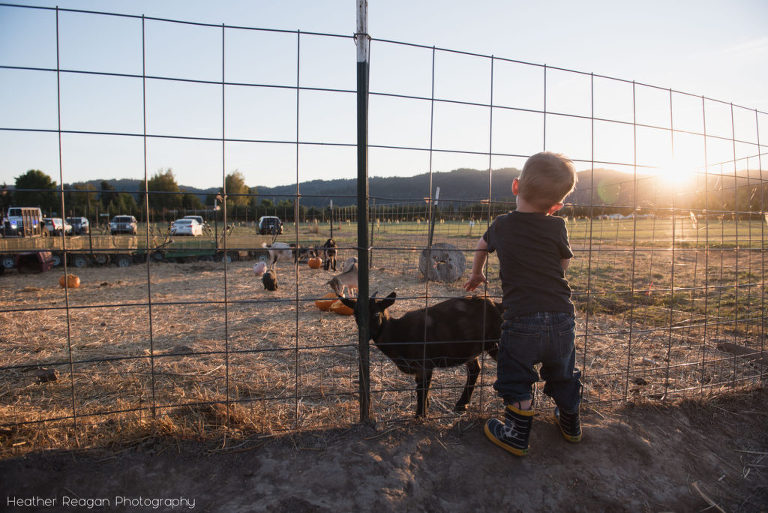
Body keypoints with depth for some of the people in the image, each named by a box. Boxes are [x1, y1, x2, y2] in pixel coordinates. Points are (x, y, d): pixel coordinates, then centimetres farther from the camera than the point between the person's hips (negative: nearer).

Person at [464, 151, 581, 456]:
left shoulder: (501, 225, 3)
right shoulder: (557, 227, -2)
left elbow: (482, 245, 24)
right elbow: (564, 264, 13)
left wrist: (476, 274, 43)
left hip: (521, 319, -3)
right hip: (561, 318, 3)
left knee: (515, 380, 12)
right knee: (563, 376, 24)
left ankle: (517, 436, 21)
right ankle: (570, 425, 46)